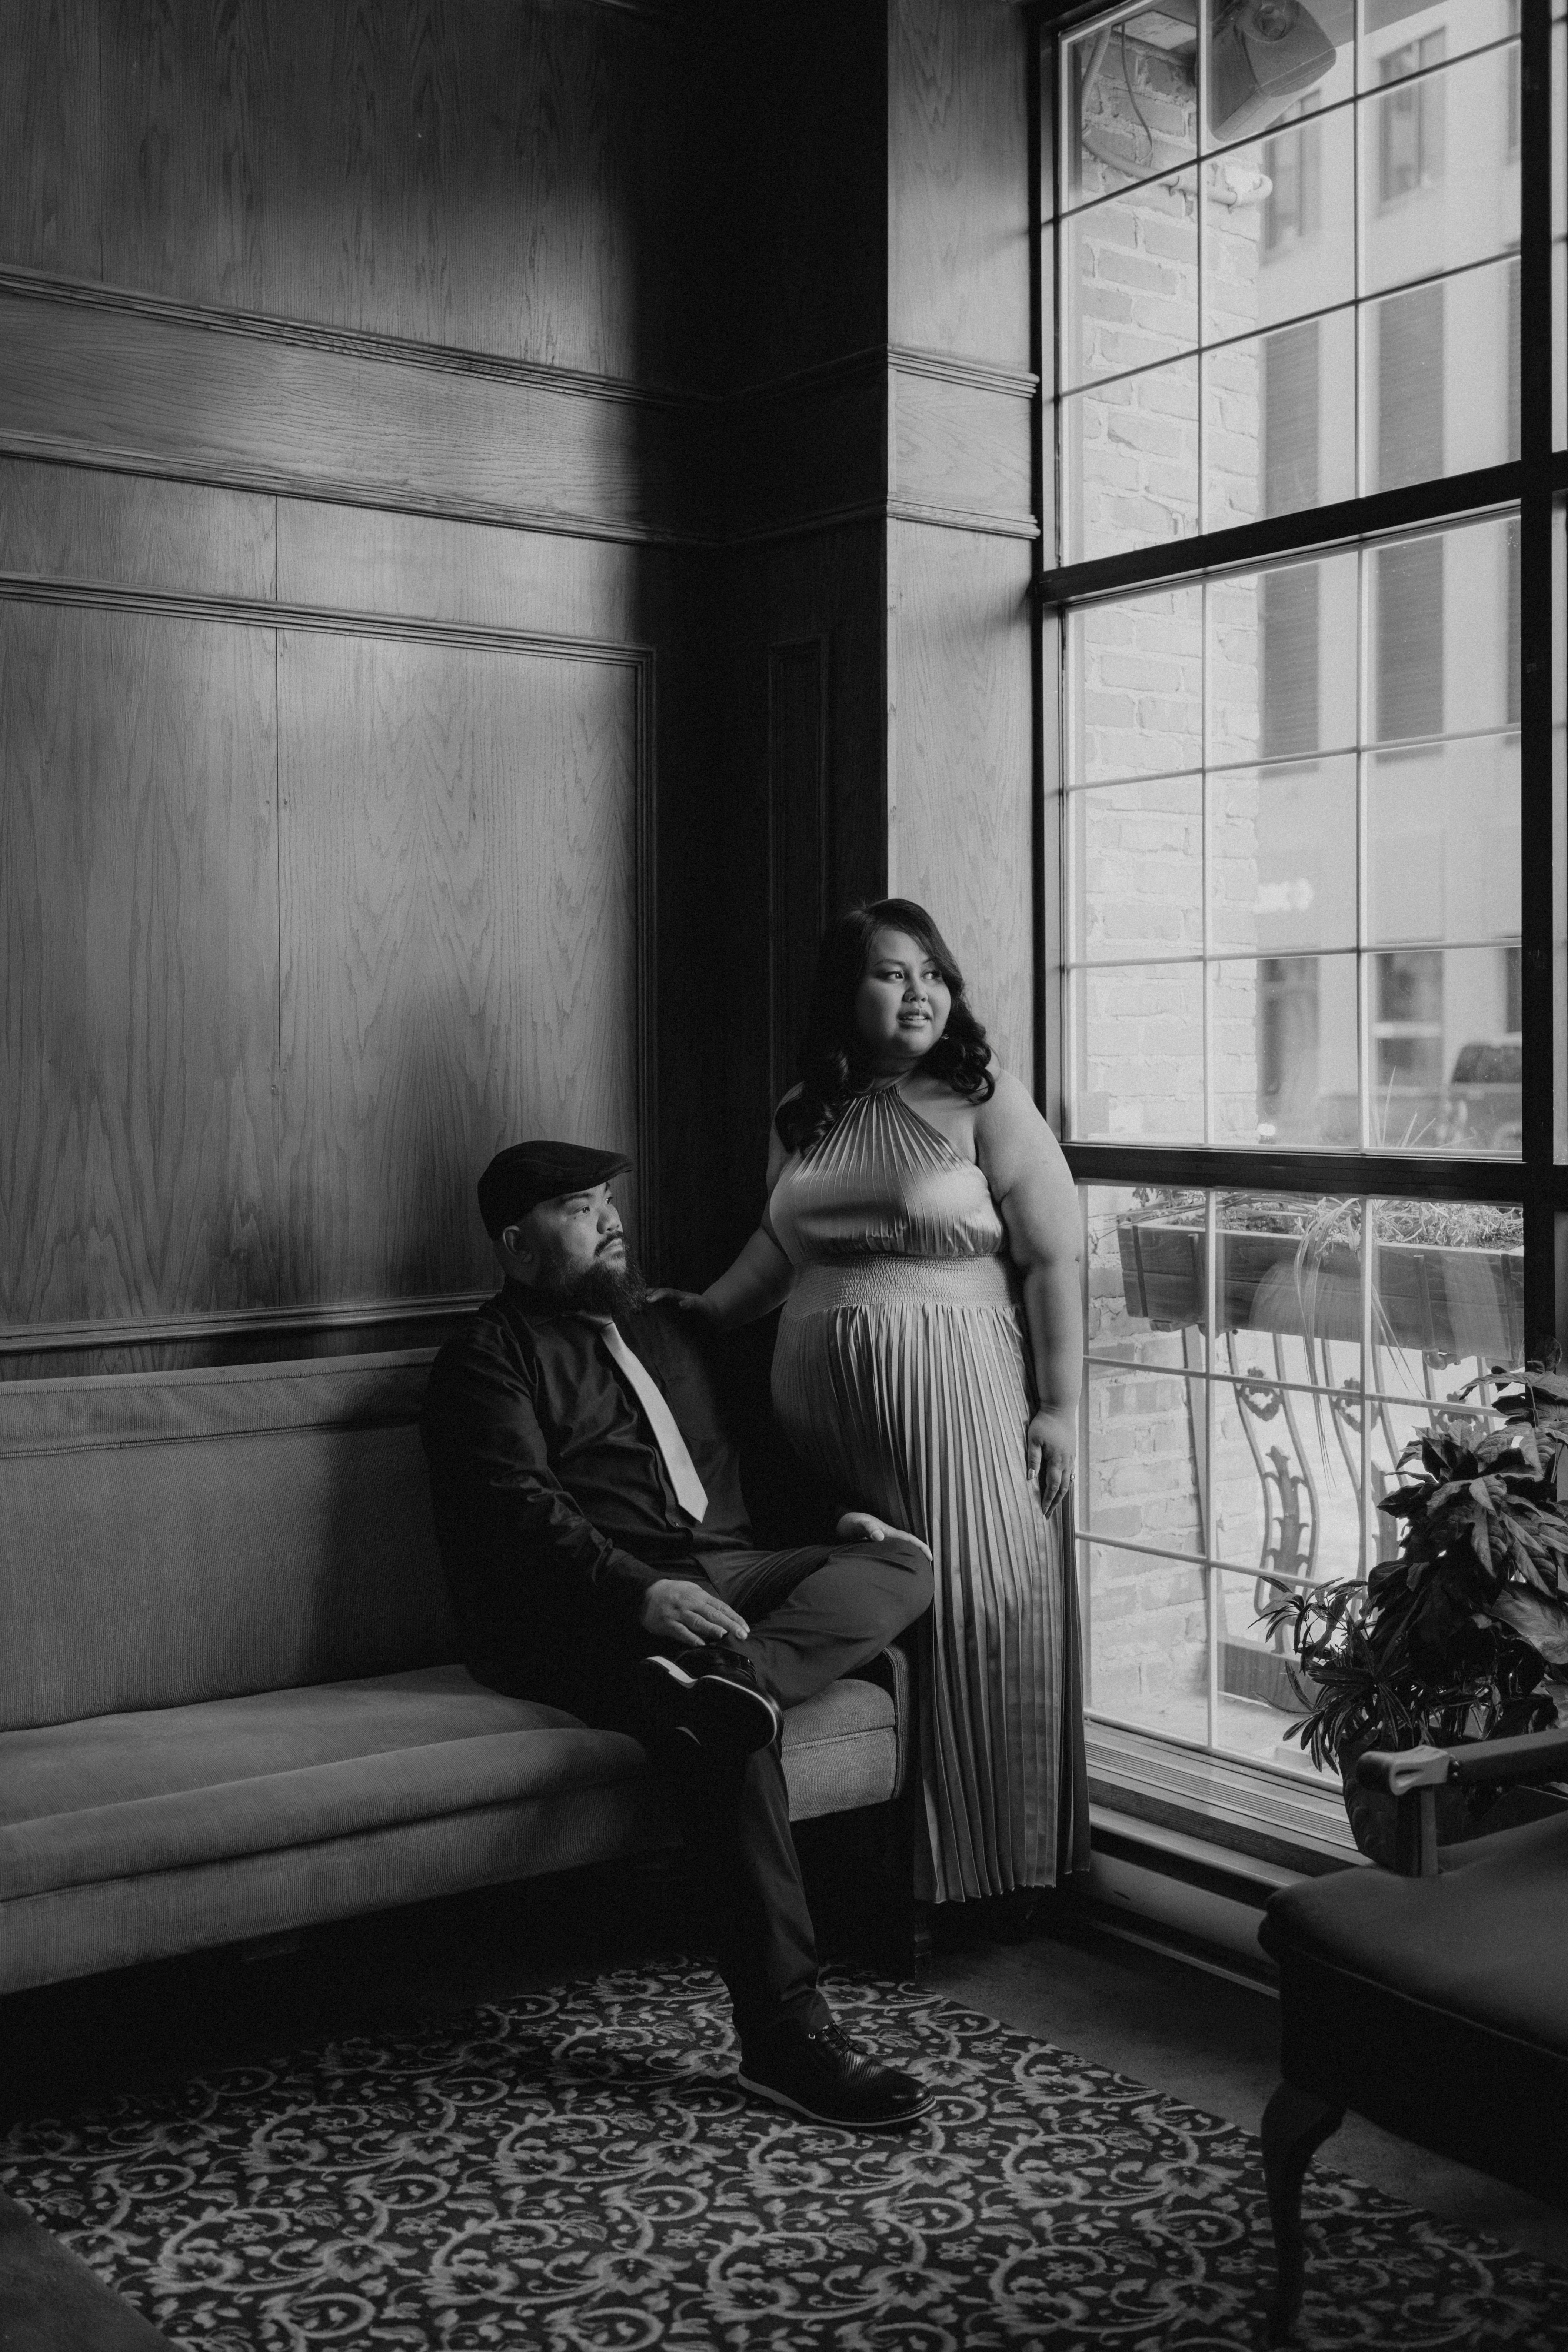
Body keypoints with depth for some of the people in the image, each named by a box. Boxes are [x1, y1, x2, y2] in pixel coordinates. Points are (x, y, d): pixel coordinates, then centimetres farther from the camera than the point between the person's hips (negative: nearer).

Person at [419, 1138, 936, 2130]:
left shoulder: (666, 1324, 26)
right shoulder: (488, 1357, 5)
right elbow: (522, 1512, -10)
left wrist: (834, 1514, 8)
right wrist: (645, 1594, -26)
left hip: (725, 1576, 7)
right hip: (589, 1607, -7)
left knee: (901, 1565, -15)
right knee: (728, 1729, -34)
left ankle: (734, 1680, -40)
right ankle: (786, 2027, -34)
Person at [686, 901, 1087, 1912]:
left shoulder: (987, 1103, -2)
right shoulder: (804, 1115, 13)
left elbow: (1054, 1261, -5)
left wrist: (1059, 1409, -9)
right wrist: (706, 1311, 16)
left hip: (954, 1397, -4)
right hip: (823, 1403, 4)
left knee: (978, 1608, -5)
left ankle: (996, 1862, 8)